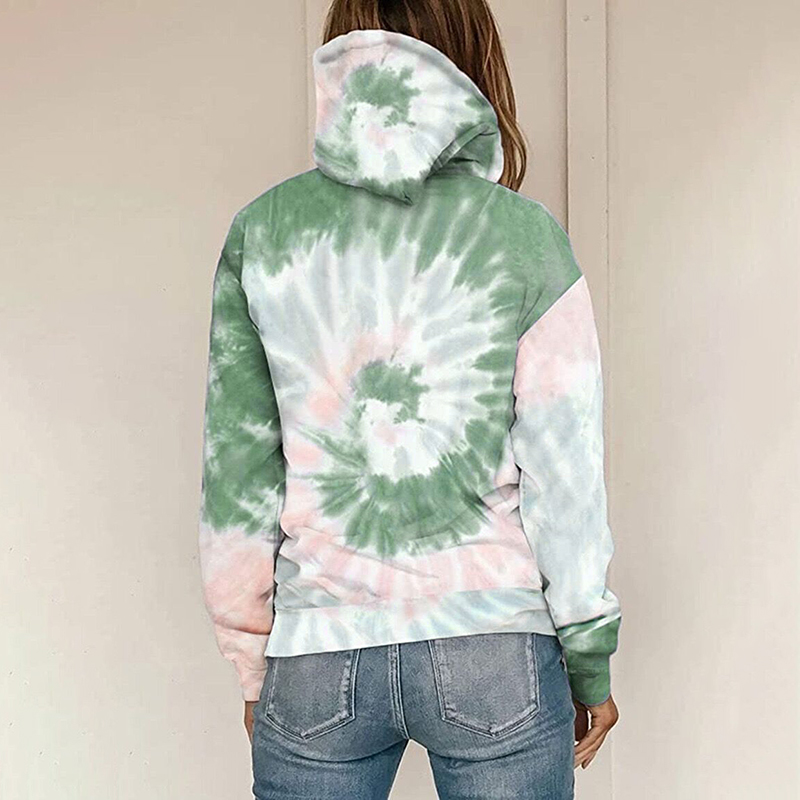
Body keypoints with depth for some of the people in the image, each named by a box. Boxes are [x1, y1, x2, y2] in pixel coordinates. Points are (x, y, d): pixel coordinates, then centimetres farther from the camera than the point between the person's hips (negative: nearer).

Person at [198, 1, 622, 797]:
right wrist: (590, 663, 7)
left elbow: (235, 471, 1)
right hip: (495, 652, -1)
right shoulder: (524, 235, -7)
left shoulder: (262, 230, -1)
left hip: (314, 664, 2)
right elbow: (565, 476, -5)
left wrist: (255, 668, 11)